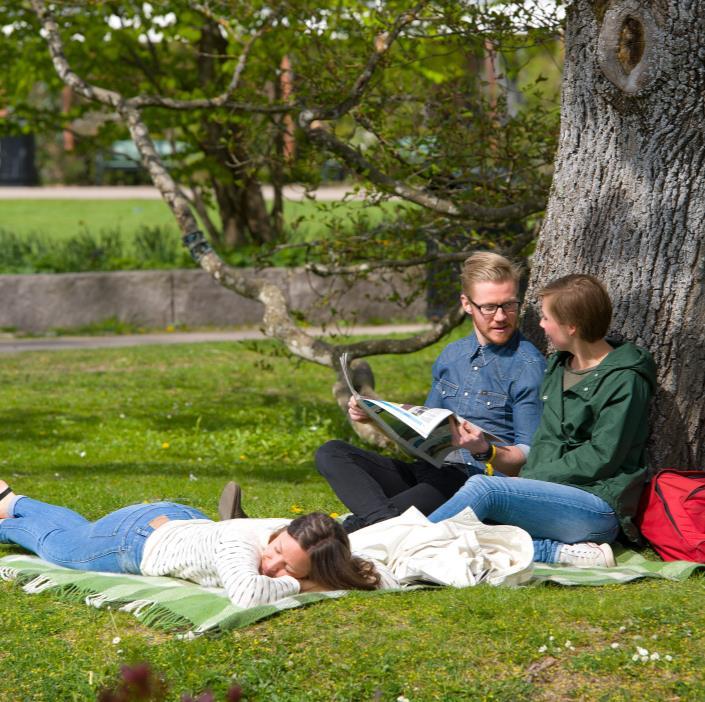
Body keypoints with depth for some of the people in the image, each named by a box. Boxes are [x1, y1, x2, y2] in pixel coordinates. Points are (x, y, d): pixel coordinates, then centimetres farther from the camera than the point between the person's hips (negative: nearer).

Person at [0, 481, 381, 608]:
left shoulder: (297, 533, -31)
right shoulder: (238, 544, -48)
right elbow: (246, 594, -68)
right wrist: (295, 587, -51)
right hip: (139, 537, -6)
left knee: (82, 530, 35)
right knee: (56, 540, 27)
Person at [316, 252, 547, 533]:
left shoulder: (527, 367, -3)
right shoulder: (451, 356, 19)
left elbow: (528, 459, -7)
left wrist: (485, 452, -27)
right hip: (427, 469, 8)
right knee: (330, 453, -8)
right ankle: (383, 517, -36)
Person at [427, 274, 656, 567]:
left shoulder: (624, 380, -9)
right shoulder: (558, 366, 18)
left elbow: (600, 459, -14)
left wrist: (533, 479, -13)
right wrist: (527, 478, 0)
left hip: (598, 506, -8)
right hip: (549, 497, 8)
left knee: (483, 488, -28)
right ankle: (563, 552, -25)